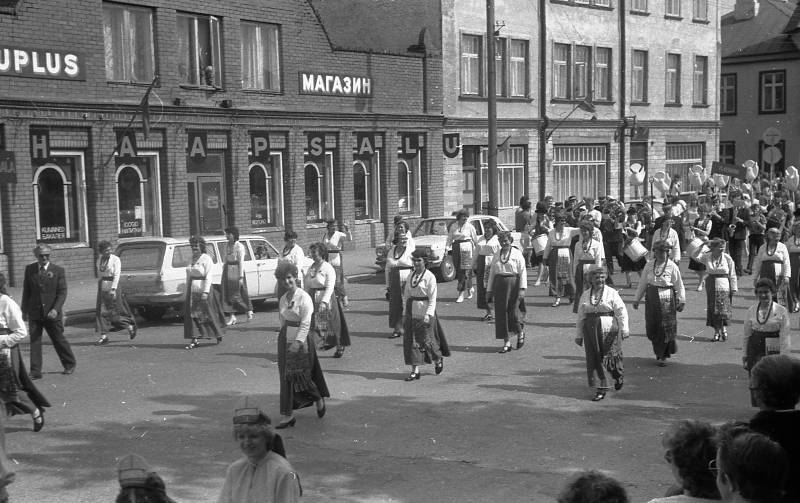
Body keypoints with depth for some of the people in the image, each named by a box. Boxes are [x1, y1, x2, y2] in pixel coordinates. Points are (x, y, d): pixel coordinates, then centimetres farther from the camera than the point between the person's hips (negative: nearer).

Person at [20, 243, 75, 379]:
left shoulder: (58, 271, -4)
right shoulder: (29, 270, 4)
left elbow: (62, 292, -6)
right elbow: (26, 291, 10)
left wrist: (55, 309, -19)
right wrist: (24, 310, 8)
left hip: (52, 313, -2)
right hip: (34, 313, 2)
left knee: (59, 339, 8)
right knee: (34, 341, -1)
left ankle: (69, 364, 27)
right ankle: (35, 372, 4)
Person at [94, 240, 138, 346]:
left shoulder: (115, 259, -8)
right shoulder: (99, 260, 10)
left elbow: (117, 275, -15)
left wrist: (113, 289, -23)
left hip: (113, 286, -6)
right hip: (102, 286, 6)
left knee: (115, 311, -2)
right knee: (101, 311, -1)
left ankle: (130, 326, 19)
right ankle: (104, 336, 0)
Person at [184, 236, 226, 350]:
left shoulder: (206, 259, -9)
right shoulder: (192, 259, 13)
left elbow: (208, 277, -15)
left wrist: (205, 292, -23)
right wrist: (187, 291, 16)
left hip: (203, 290, -7)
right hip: (192, 291, 7)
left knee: (208, 314, 2)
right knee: (192, 315, 0)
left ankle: (219, 335, 22)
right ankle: (194, 340, 0)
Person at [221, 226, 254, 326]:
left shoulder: (239, 246, -10)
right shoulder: (227, 246, 11)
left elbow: (241, 262, -13)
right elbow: (226, 260, 15)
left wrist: (241, 276, -16)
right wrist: (224, 272, 10)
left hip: (236, 270, -7)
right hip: (228, 271, 7)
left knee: (237, 293, 1)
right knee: (228, 294, 1)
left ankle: (249, 310, 22)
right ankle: (232, 316, 3)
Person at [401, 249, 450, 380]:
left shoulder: (430, 277, -10)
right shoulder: (411, 275, 8)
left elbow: (432, 299, -12)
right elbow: (406, 295, 13)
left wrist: (428, 314, -20)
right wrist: (405, 313, 9)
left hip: (424, 313, -6)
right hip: (411, 313, 6)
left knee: (427, 340, 4)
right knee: (411, 342, 2)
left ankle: (438, 360, 32)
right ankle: (415, 371, 6)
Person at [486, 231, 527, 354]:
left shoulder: (517, 254, 0)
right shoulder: (497, 256, 12)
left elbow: (523, 272, -5)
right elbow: (492, 273, 15)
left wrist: (522, 288, -13)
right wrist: (489, 290, 12)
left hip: (513, 283, -4)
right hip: (499, 284, 4)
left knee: (513, 312, -6)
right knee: (501, 313, 1)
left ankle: (520, 333, 25)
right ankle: (506, 343, 8)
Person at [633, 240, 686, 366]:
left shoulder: (672, 266, -6)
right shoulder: (649, 265, 4)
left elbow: (679, 286, -2)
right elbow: (643, 283, 10)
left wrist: (681, 301, -3)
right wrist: (636, 299, 10)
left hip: (667, 300, -3)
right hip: (652, 299, 3)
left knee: (666, 328, 1)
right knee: (651, 328, 6)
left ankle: (663, 356, 12)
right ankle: (658, 351, 28)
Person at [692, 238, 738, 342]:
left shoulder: (727, 258, -4)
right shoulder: (707, 256, 0)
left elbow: (732, 275, 1)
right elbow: (696, 257, -17)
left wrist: (734, 288, 0)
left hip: (724, 286, -2)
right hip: (711, 286, 2)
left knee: (724, 309, -5)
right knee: (713, 309, 4)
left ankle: (724, 329, 17)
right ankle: (717, 331, 16)